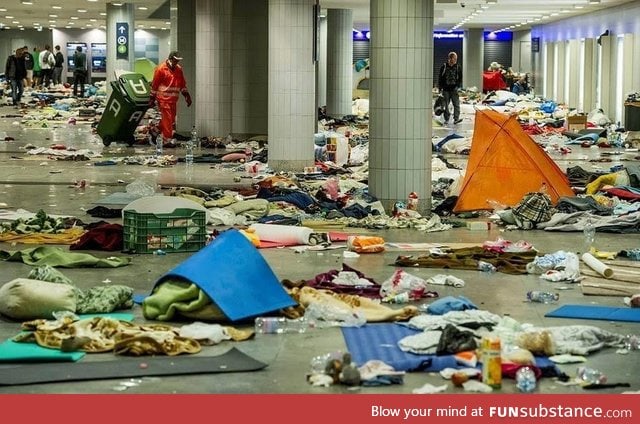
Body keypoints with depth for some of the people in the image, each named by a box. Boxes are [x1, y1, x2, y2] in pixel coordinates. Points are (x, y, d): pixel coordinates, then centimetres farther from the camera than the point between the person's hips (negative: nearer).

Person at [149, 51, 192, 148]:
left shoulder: (179, 69, 12)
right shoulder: (161, 69, -7)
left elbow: (182, 84, 19)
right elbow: (154, 84, -5)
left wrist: (186, 95, 13)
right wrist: (152, 99, -5)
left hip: (174, 99, 7)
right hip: (164, 99, -7)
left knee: (172, 119, 7)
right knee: (167, 119, -10)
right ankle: (167, 140, -11)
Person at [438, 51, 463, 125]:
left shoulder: (458, 67, 6)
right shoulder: (444, 67, 3)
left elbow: (460, 78, 9)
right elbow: (440, 78, 5)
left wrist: (458, 86, -5)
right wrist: (440, 88, 0)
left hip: (454, 89, 0)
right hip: (446, 89, 0)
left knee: (456, 104, -10)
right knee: (446, 105, 5)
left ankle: (456, 119, -14)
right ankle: (446, 119, 15)